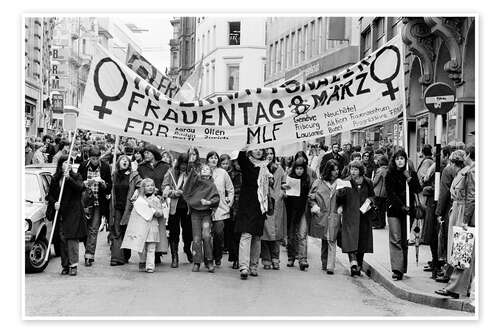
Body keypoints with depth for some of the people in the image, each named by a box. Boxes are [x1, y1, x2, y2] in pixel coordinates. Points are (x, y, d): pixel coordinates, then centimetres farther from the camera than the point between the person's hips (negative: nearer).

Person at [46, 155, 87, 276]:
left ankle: (73, 265, -7)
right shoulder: (55, 179, 10)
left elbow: (80, 187, -14)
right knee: (62, 240, 3)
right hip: (60, 213, 3)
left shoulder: (75, 177, 4)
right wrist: (54, 203, -6)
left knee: (72, 238, -9)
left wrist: (68, 178, -22)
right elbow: (50, 195, 12)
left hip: (73, 213, -3)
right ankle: (65, 265, 10)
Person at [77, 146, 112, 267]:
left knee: (93, 229, -6)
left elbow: (110, 187, 3)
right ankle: (90, 254, 21)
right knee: (86, 228, 7)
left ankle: (89, 255, -6)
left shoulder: (105, 167, -1)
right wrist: (87, 182, -16)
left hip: (98, 203, -1)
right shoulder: (83, 166, -1)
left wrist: (103, 183, -18)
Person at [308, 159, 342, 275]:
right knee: (324, 240, 11)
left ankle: (330, 266, -11)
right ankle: (324, 263, 24)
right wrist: (315, 206, -4)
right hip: (321, 215, 1)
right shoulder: (319, 182, 4)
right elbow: (311, 198, 11)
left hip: (334, 215, -1)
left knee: (332, 240, -9)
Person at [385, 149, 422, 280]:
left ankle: (402, 269, 13)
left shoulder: (412, 174, 8)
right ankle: (397, 269, -15)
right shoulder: (390, 175, 1)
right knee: (395, 239, -10)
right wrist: (402, 206, -13)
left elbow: (418, 191, -2)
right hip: (394, 210, -2)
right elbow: (391, 193, -5)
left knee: (405, 240, 5)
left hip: (407, 210, 2)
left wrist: (409, 178, -12)